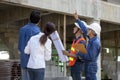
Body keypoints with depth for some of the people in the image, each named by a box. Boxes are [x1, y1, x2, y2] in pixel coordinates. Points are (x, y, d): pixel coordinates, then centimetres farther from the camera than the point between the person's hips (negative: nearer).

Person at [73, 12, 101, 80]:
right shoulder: (93, 38, 5)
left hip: (91, 66, -10)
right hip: (88, 66, 10)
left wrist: (80, 54, -14)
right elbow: (85, 30, 17)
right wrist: (77, 19, 21)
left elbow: (91, 57, -24)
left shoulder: (95, 42, -21)